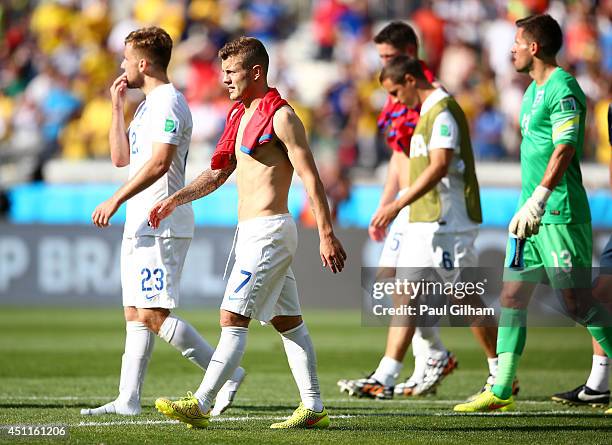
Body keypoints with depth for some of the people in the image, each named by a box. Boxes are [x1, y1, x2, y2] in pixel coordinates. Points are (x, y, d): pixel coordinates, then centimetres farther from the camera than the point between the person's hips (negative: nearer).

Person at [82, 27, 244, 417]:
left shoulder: (168, 103, -13)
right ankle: (128, 400, 8)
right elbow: (121, 157, 21)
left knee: (153, 315, -14)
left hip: (161, 226, -10)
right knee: (135, 316, 8)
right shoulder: (149, 104, 19)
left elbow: (159, 162, -24)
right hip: (140, 224, 10)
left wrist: (115, 201, -25)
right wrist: (118, 107, 14)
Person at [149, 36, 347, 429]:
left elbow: (311, 178, -15)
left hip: (268, 231, -10)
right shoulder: (241, 117, 16)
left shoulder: (281, 117, -12)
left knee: (234, 317, -13)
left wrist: (327, 235, -19)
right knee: (287, 320, 10)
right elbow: (218, 173, 23)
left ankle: (201, 404, -16)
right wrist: (175, 200, 11)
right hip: (251, 231, 10)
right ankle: (313, 408, 13)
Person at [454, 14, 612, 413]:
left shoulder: (563, 88, -13)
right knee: (513, 295, 6)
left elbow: (565, 148, -22)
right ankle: (502, 391, 9)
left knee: (579, 299, -8)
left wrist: (538, 199, -28)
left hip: (560, 213, -10)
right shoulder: (534, 89, 18)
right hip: (533, 214, 10)